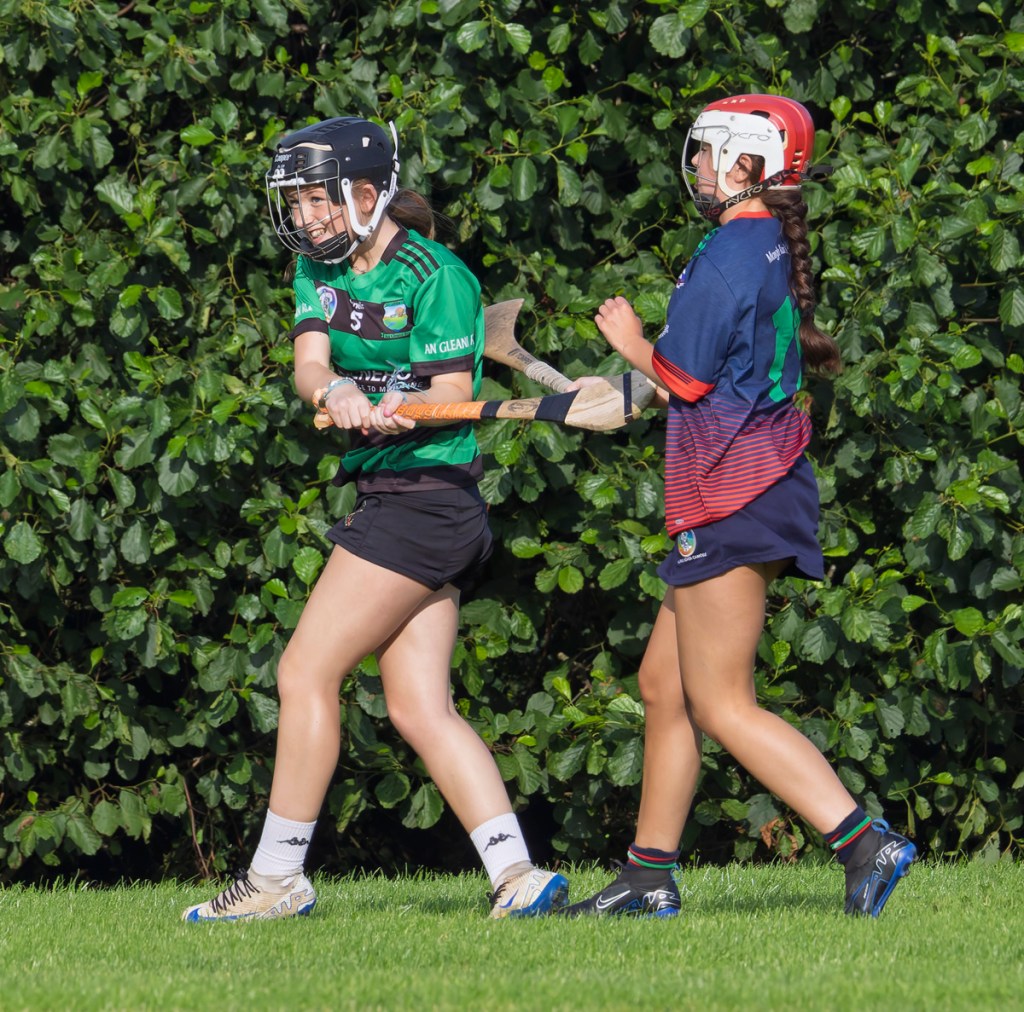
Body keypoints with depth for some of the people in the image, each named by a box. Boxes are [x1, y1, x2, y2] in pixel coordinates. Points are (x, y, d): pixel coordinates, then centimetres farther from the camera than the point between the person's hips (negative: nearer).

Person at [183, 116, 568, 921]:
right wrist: (336, 392, -25)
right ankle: (517, 876, -3)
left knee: (306, 672, -7)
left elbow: (454, 395, -13)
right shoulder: (320, 268, 12)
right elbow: (308, 365, -3)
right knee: (420, 710, 2)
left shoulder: (434, 276, -11)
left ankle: (278, 877, -1)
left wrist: (390, 411, -32)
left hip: (426, 498, -9)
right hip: (387, 496, 9)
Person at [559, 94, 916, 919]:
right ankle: (650, 878, 21)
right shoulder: (775, 250, 13)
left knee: (723, 706, -8)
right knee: (665, 684, 16)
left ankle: (865, 843, -18)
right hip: (760, 491, 10)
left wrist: (632, 343, 5)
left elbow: (686, 379, -14)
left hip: (730, 502, -10)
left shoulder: (727, 256, -16)